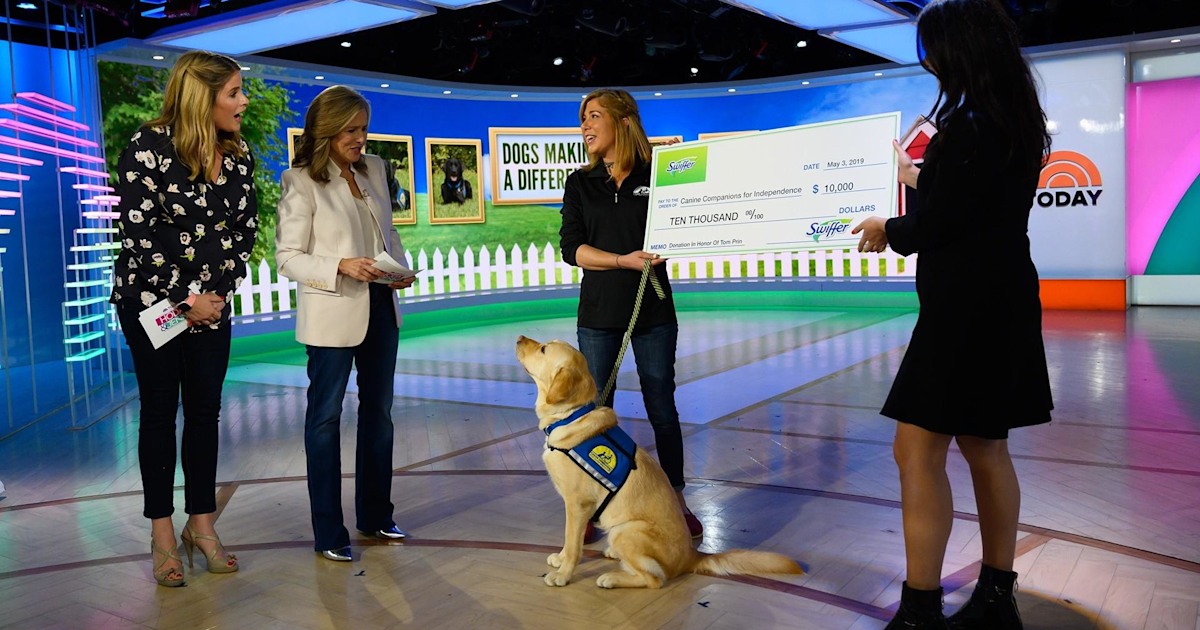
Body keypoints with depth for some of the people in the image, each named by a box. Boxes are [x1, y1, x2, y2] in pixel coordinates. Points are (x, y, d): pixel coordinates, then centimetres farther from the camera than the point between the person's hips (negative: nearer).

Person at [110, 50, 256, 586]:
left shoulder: (239, 155, 2)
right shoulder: (148, 147, -13)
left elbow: (244, 230, 7)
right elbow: (137, 234, -14)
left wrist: (219, 292, -3)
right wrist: (185, 300, -14)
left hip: (212, 303, 4)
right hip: (153, 301, -4)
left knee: (205, 412, 7)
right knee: (160, 411, 4)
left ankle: (202, 525, 20)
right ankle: (162, 535, 15)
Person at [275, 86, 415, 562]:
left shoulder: (374, 169, 9)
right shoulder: (300, 182, -9)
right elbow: (287, 256, -11)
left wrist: (400, 268, -2)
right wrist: (342, 266, -25)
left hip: (381, 307, 7)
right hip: (332, 313, -6)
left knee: (378, 410, 14)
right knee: (326, 416, 2)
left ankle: (376, 515, 29)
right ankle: (328, 533, 12)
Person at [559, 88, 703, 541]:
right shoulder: (581, 184, 6)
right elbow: (571, 248, -4)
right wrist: (623, 260, -17)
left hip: (653, 312, -1)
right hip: (598, 313, 1)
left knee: (662, 408, 5)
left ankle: (677, 502, 19)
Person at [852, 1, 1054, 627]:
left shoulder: (969, 127, -18)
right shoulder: (1017, 121, 11)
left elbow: (932, 227, -16)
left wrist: (886, 230, 4)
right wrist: (919, 176, 35)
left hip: (967, 306, -10)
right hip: (1000, 301, 10)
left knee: (918, 451, -6)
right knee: (985, 448, 15)